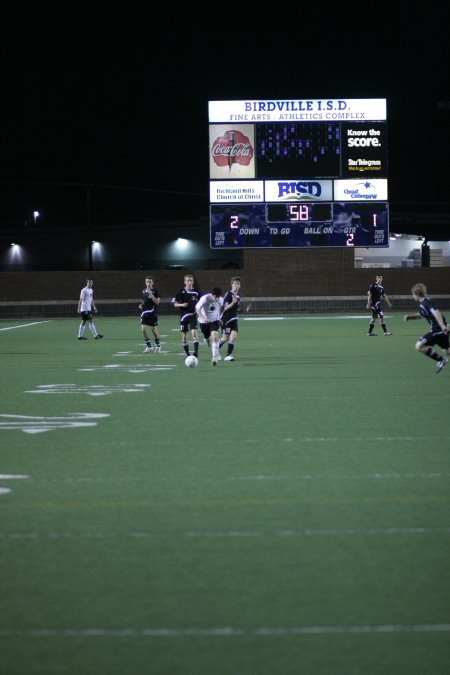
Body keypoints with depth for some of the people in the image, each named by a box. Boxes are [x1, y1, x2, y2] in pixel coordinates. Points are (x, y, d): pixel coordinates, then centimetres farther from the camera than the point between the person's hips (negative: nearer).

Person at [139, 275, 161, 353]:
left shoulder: (155, 291, -5)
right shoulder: (144, 291, 9)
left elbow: (157, 302, -14)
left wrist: (151, 294, -21)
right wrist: (141, 305, 2)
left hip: (152, 313, -4)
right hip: (145, 312, 4)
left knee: (154, 329, 3)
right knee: (143, 329, -8)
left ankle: (158, 345, 26)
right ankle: (148, 346, 4)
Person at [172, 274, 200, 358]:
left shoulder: (196, 292, 3)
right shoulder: (181, 292, -1)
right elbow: (175, 304, 1)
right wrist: (182, 305, -18)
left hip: (193, 315, 0)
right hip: (184, 315, 0)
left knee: (194, 333, -16)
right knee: (184, 335, 6)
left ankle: (196, 352, -21)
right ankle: (187, 354, 19)